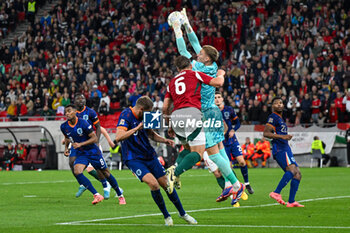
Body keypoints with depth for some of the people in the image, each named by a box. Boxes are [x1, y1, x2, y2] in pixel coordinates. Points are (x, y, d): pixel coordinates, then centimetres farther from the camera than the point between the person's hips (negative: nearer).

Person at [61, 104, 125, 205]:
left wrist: (80, 144, -28)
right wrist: (66, 148, 0)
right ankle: (97, 195, -20)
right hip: (80, 154, 4)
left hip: (93, 151, -4)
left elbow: (95, 138, -19)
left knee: (106, 173, 7)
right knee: (77, 172, -24)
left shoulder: (83, 123, -21)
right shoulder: (64, 127, -5)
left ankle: (120, 195, 27)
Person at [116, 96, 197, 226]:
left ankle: (182, 213, 25)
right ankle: (166, 216, -5)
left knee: (166, 184, 7)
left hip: (149, 156, 7)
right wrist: (137, 128, -32)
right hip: (133, 159, -7)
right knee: (153, 183, -24)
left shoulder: (143, 117, 6)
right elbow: (118, 137, -28)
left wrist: (165, 141, 7)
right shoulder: (126, 115, -16)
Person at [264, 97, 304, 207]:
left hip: (285, 149, 10)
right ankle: (276, 193, -29)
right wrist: (282, 136, -20)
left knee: (297, 174, 2)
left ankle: (291, 201, -1)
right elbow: (266, 133, -15)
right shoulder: (273, 117, -5)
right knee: (292, 169, -27)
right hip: (279, 149, -10)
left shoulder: (280, 118, 24)